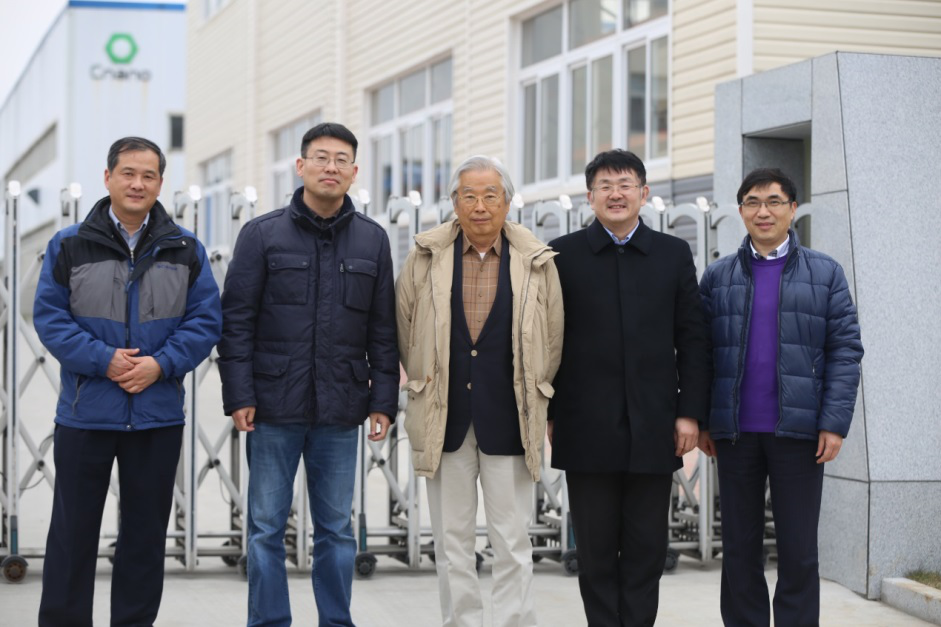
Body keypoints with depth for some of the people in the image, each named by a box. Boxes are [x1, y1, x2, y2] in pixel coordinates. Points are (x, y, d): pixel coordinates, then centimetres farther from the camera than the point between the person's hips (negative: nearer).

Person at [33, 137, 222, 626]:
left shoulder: (186, 250, 5)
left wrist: (161, 364, -14)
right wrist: (103, 360, -16)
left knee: (146, 532, 9)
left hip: (158, 417, 2)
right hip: (84, 414, -1)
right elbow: (49, 317, -3)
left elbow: (205, 322, 2)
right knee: (73, 531, 4)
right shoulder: (69, 246, 1)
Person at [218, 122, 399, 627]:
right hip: (275, 406, -2)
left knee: (336, 528, 9)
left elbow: (383, 330, 8)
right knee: (267, 527, 4)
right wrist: (239, 396, -8)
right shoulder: (263, 234, 0)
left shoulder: (372, 240, 7)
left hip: (340, 411, 2)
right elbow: (236, 321, -2)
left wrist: (383, 401, 3)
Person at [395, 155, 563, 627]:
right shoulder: (425, 257, 2)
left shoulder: (537, 263, 1)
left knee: (512, 543, 1)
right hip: (444, 421, 1)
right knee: (451, 542, 8)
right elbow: (403, 329, 14)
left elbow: (553, 341, 10)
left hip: (508, 423, -1)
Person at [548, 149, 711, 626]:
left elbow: (692, 339, 7)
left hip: (654, 428, 1)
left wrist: (690, 412, 0)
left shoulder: (673, 254, 8)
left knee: (646, 550, 5)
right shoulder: (564, 255, 4)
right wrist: (546, 414, -1)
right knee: (596, 550, 5)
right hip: (588, 429, -1)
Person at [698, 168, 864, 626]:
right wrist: (701, 421, 2)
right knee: (739, 549, 8)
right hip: (735, 433, 2)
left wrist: (835, 421, -8)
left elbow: (845, 350, 0)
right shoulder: (717, 277, 9)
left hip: (798, 431, -2)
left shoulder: (825, 274, 5)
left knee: (798, 551, 2)